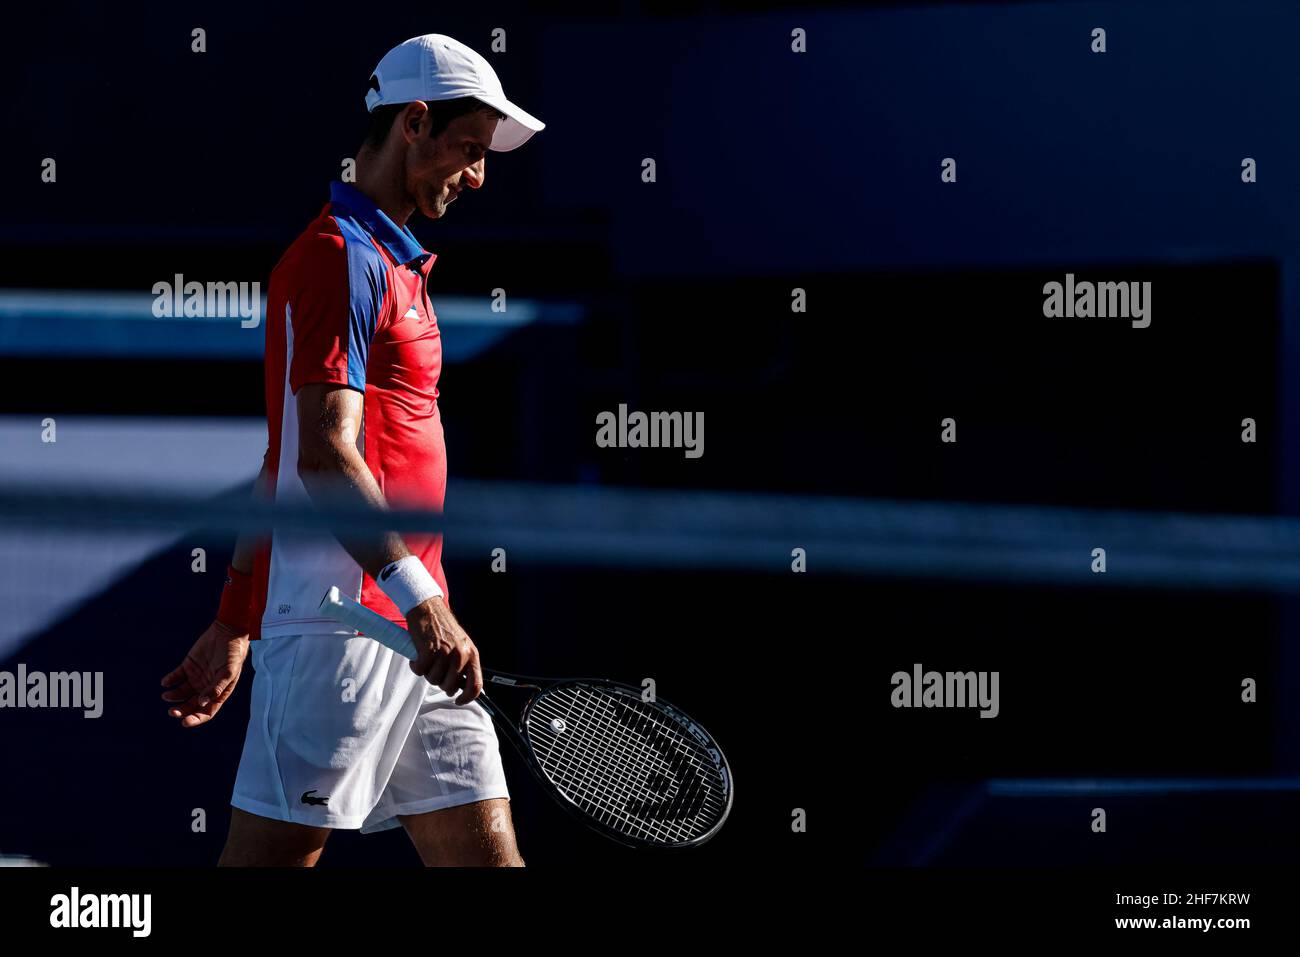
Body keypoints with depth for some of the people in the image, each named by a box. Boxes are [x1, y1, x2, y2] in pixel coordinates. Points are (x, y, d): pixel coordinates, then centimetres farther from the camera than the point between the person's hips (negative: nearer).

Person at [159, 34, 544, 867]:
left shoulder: (394, 266, 23)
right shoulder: (341, 256, -8)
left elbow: (279, 469, 25)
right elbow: (324, 459, -20)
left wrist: (234, 626, 24)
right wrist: (422, 601, -29)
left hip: (414, 636, 10)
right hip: (338, 628, -10)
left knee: (486, 853, 4)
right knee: (277, 852, -10)